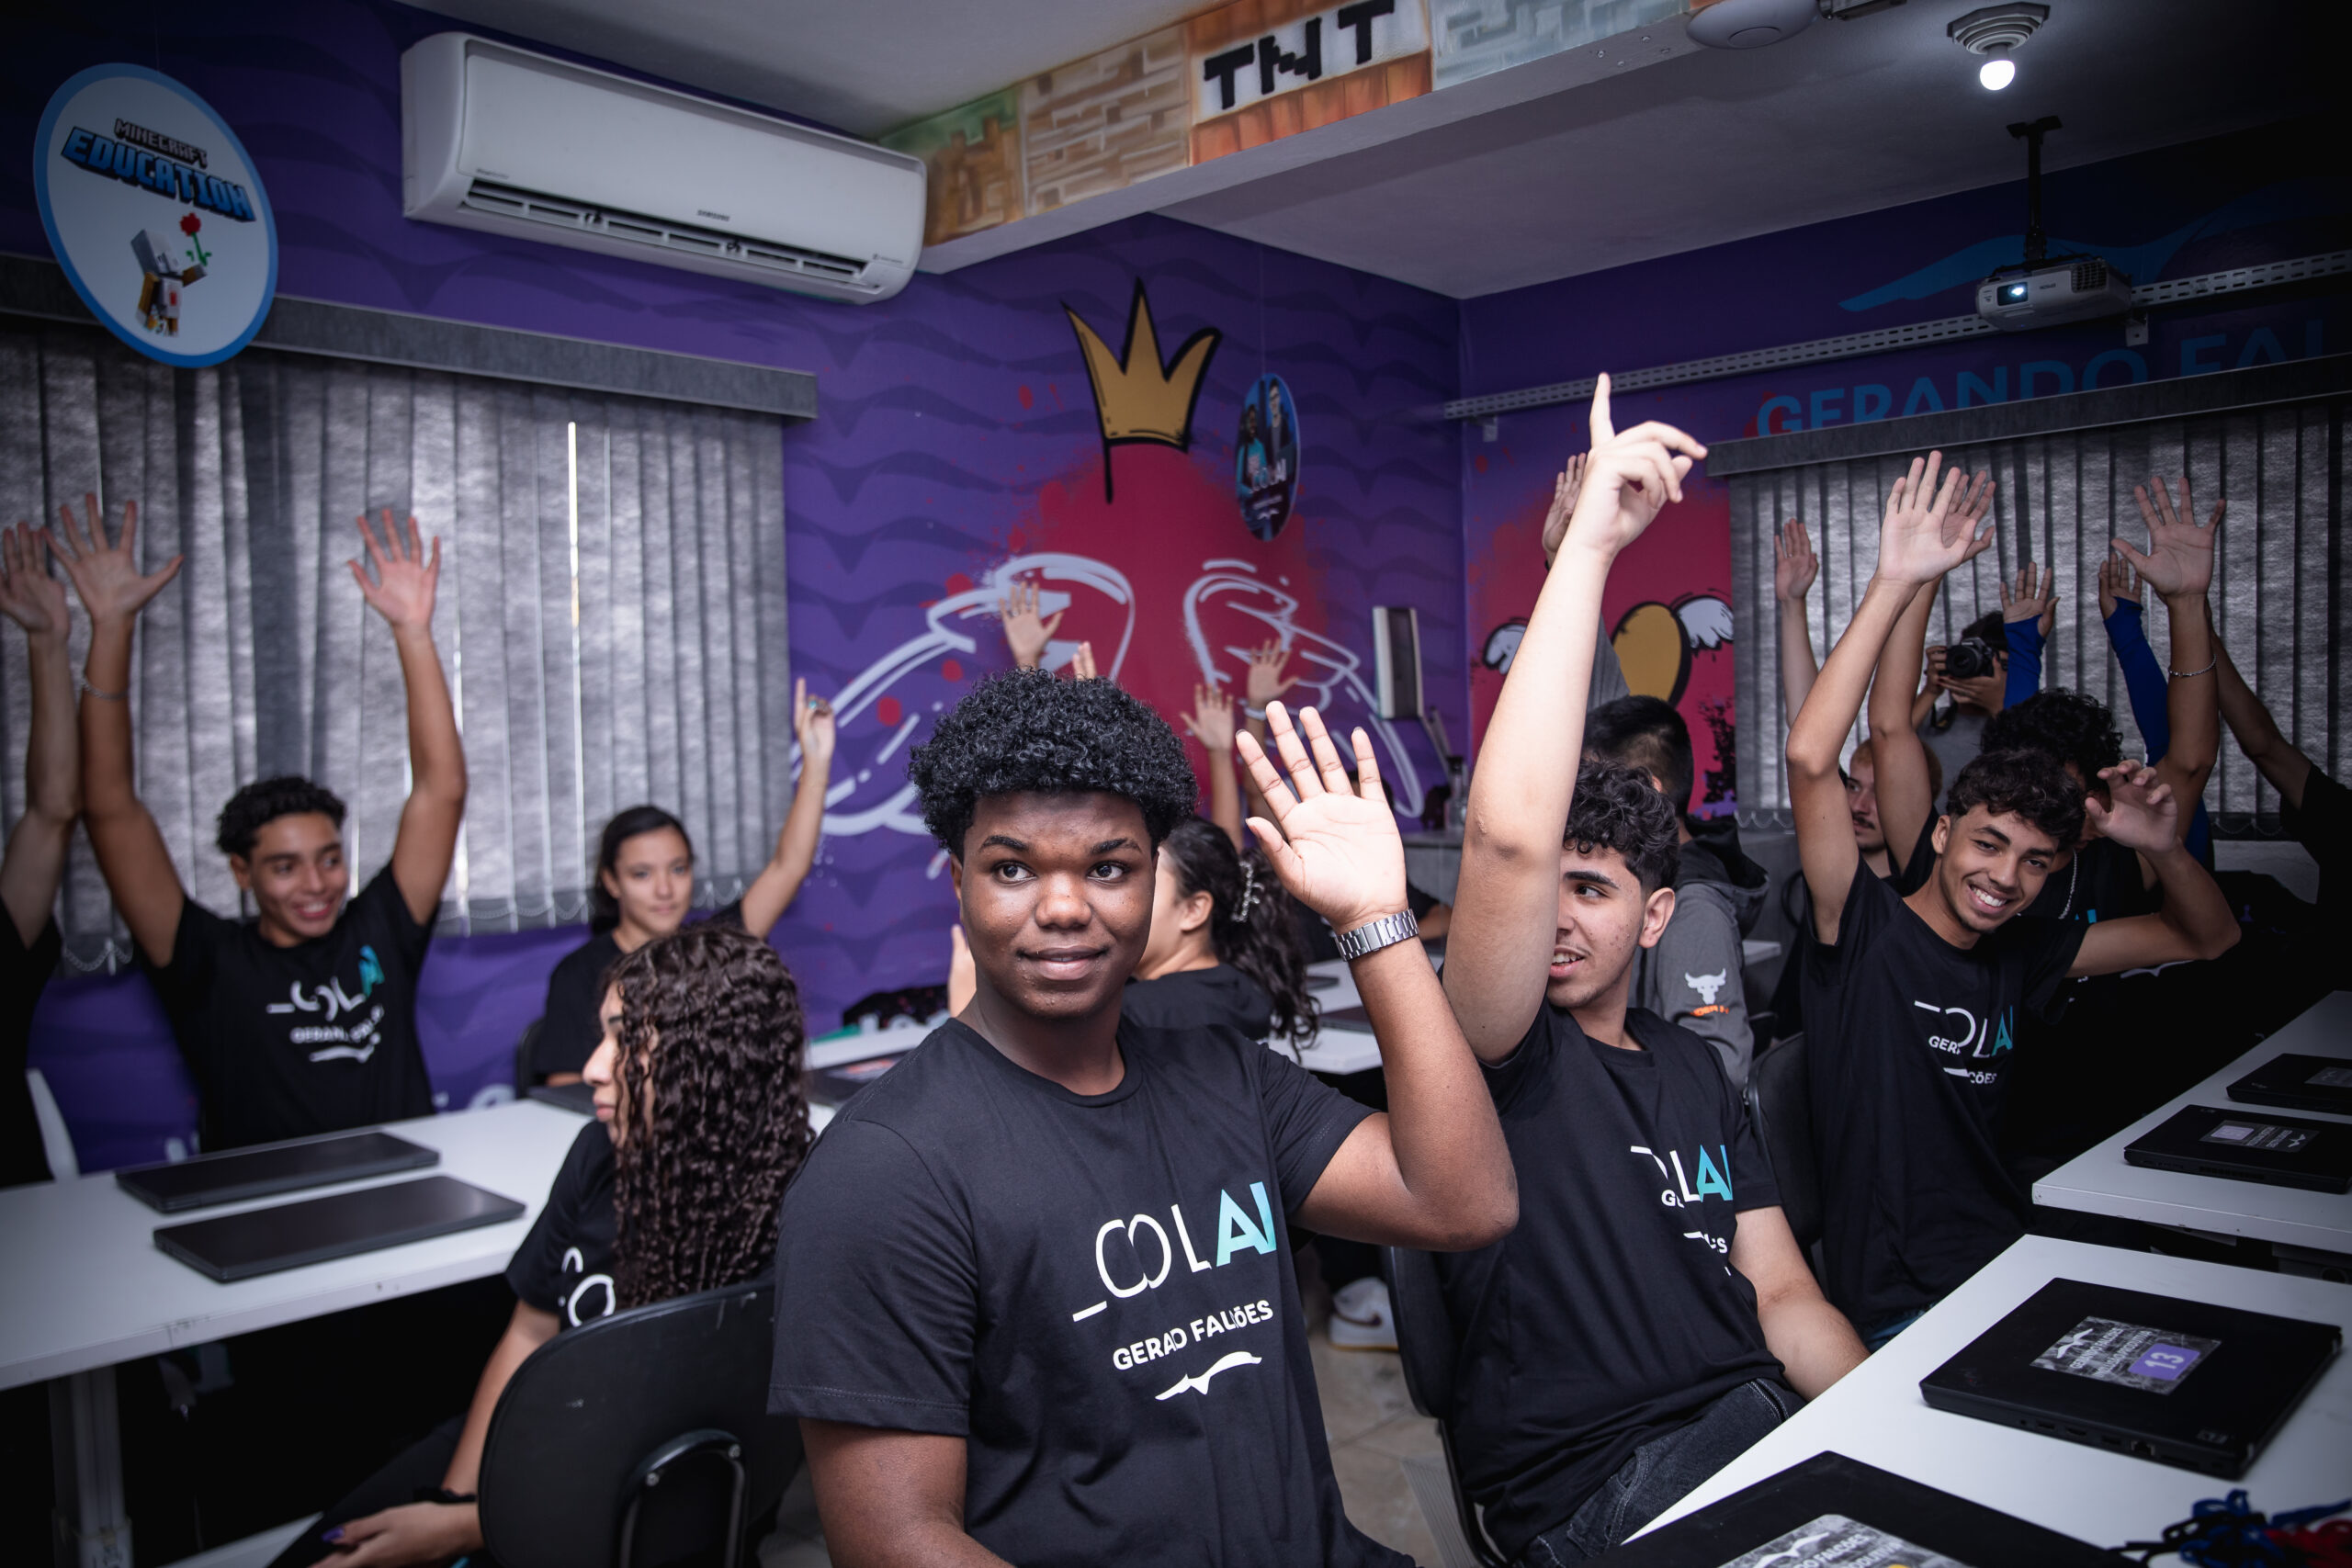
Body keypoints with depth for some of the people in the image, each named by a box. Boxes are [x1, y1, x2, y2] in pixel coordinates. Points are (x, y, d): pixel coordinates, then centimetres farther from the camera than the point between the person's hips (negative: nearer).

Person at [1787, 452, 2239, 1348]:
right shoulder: (1865, 930, -10)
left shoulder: (2017, 955, 8)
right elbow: (1809, 756, -26)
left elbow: (2207, 938, 20)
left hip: (2011, 1267, 7)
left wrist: (2163, 849, -3)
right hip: (1898, 1308, -7)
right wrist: (1896, 585, -26)